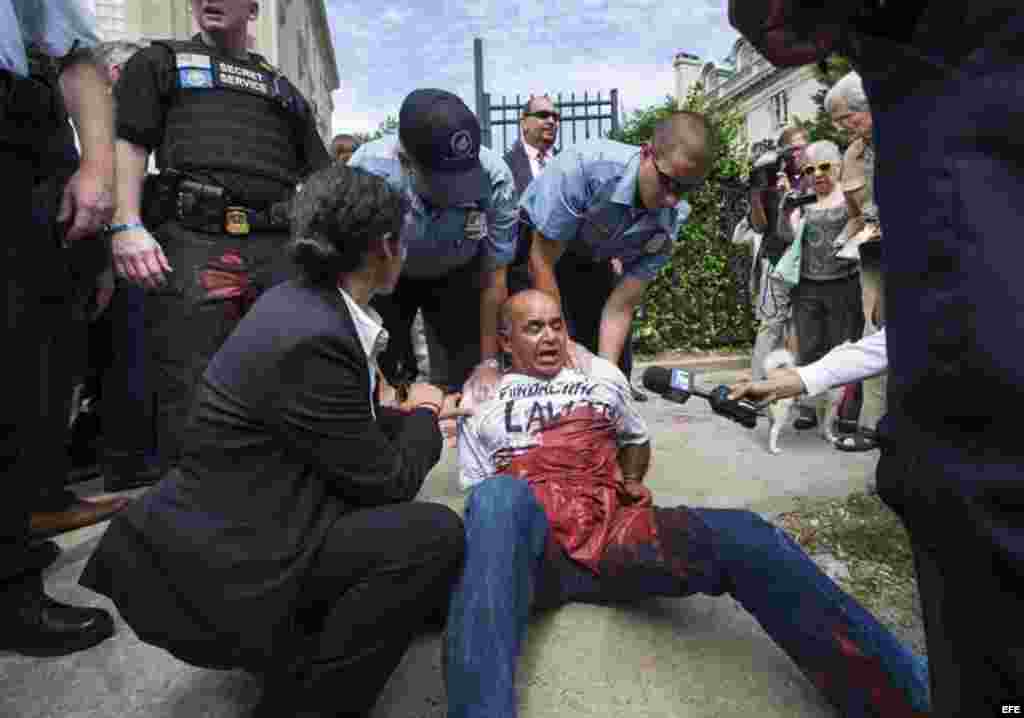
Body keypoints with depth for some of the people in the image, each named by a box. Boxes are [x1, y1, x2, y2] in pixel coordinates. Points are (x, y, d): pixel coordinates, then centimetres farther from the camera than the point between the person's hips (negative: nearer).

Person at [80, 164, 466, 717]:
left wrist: (408, 417, 18)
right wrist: (423, 415, 0)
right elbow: (387, 481, -17)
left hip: (231, 523, 10)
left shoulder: (302, 302, 2)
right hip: (210, 563, -10)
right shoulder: (312, 338, -27)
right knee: (434, 533, -20)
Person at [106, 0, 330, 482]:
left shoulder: (284, 89, 28)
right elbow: (128, 143, 6)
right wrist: (127, 225, -11)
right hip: (191, 241, -2)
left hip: (279, 247, 3)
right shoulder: (161, 61, 20)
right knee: (190, 395, -5)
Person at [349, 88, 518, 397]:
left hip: (456, 275, 1)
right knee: (382, 378, -1)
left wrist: (488, 362, -13)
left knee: (465, 383, 1)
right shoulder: (367, 170, -33)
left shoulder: (495, 178, -30)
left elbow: (493, 277, -18)